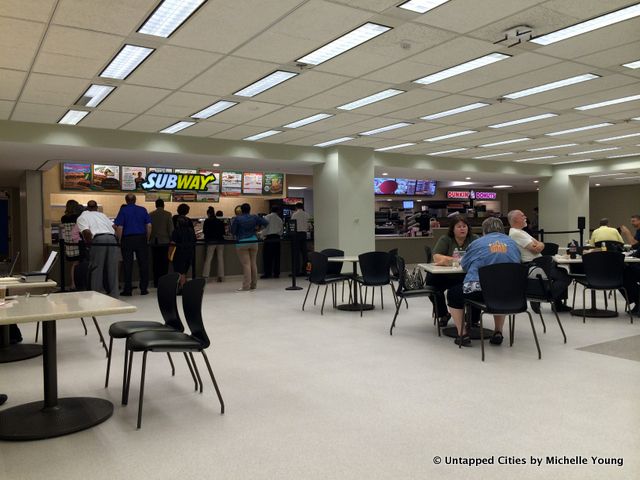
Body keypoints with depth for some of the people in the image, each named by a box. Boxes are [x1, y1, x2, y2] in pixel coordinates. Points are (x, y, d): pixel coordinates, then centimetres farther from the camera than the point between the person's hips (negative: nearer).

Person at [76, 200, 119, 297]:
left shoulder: (82, 217, 14)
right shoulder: (102, 214, 29)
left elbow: (86, 232, -3)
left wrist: (89, 245, 8)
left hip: (98, 239, -4)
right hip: (112, 239, 4)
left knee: (96, 270, 6)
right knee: (112, 270, 11)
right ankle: (114, 296, 15)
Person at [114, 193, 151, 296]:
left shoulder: (123, 210, -2)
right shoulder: (143, 210, 6)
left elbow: (119, 227, -9)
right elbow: (149, 226, 1)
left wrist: (119, 241, 0)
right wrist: (147, 239, 9)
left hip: (127, 239, -2)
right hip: (141, 238, 2)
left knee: (127, 265, 3)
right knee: (143, 264, 7)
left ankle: (127, 289, 6)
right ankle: (143, 288, 9)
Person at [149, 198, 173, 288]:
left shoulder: (150, 215, 3)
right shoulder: (167, 214, -4)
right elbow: (171, 228, -6)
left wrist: (149, 239, 16)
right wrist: (171, 239, 5)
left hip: (154, 241, 2)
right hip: (164, 241, -2)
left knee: (156, 263, 7)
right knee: (164, 263, 2)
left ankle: (156, 283, 9)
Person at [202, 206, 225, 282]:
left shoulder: (207, 221, -4)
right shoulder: (220, 221, 6)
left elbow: (204, 231, 2)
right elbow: (223, 232, 10)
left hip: (211, 241, -3)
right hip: (220, 241, 3)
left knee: (208, 259, -1)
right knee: (220, 259, 6)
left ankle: (205, 276, -6)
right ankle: (221, 277, 6)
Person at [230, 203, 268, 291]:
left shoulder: (238, 219, -5)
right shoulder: (254, 217, 2)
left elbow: (232, 231, -4)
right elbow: (265, 223, 2)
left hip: (242, 243, -3)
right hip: (253, 242, 3)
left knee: (246, 264, -4)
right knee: (253, 263, 11)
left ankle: (246, 286, -6)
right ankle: (253, 285, 18)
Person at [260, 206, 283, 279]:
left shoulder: (267, 217, -2)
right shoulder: (279, 219, 8)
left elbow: (264, 228, -7)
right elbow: (281, 231, 11)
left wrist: (263, 235, 8)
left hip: (269, 238, -3)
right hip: (277, 238, 3)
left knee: (267, 256, 1)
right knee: (276, 256, 6)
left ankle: (267, 273, -1)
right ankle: (276, 273, 8)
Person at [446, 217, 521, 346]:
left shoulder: (477, 243, 7)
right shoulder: (512, 244, 15)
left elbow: (464, 265, 17)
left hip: (477, 292, -4)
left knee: (453, 293, 24)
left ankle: (463, 335, 14)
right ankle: (498, 333, 31)